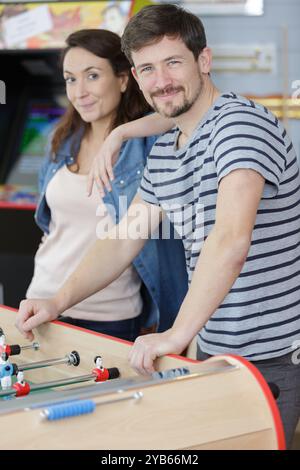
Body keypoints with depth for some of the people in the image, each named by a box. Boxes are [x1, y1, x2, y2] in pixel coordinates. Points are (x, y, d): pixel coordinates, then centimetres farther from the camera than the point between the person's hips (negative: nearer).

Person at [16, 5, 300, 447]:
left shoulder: (241, 124, -17)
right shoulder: (163, 151, 11)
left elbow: (232, 238, -31)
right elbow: (121, 241, 15)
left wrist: (178, 333, -33)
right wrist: (57, 303, 4)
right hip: (213, 351, 8)